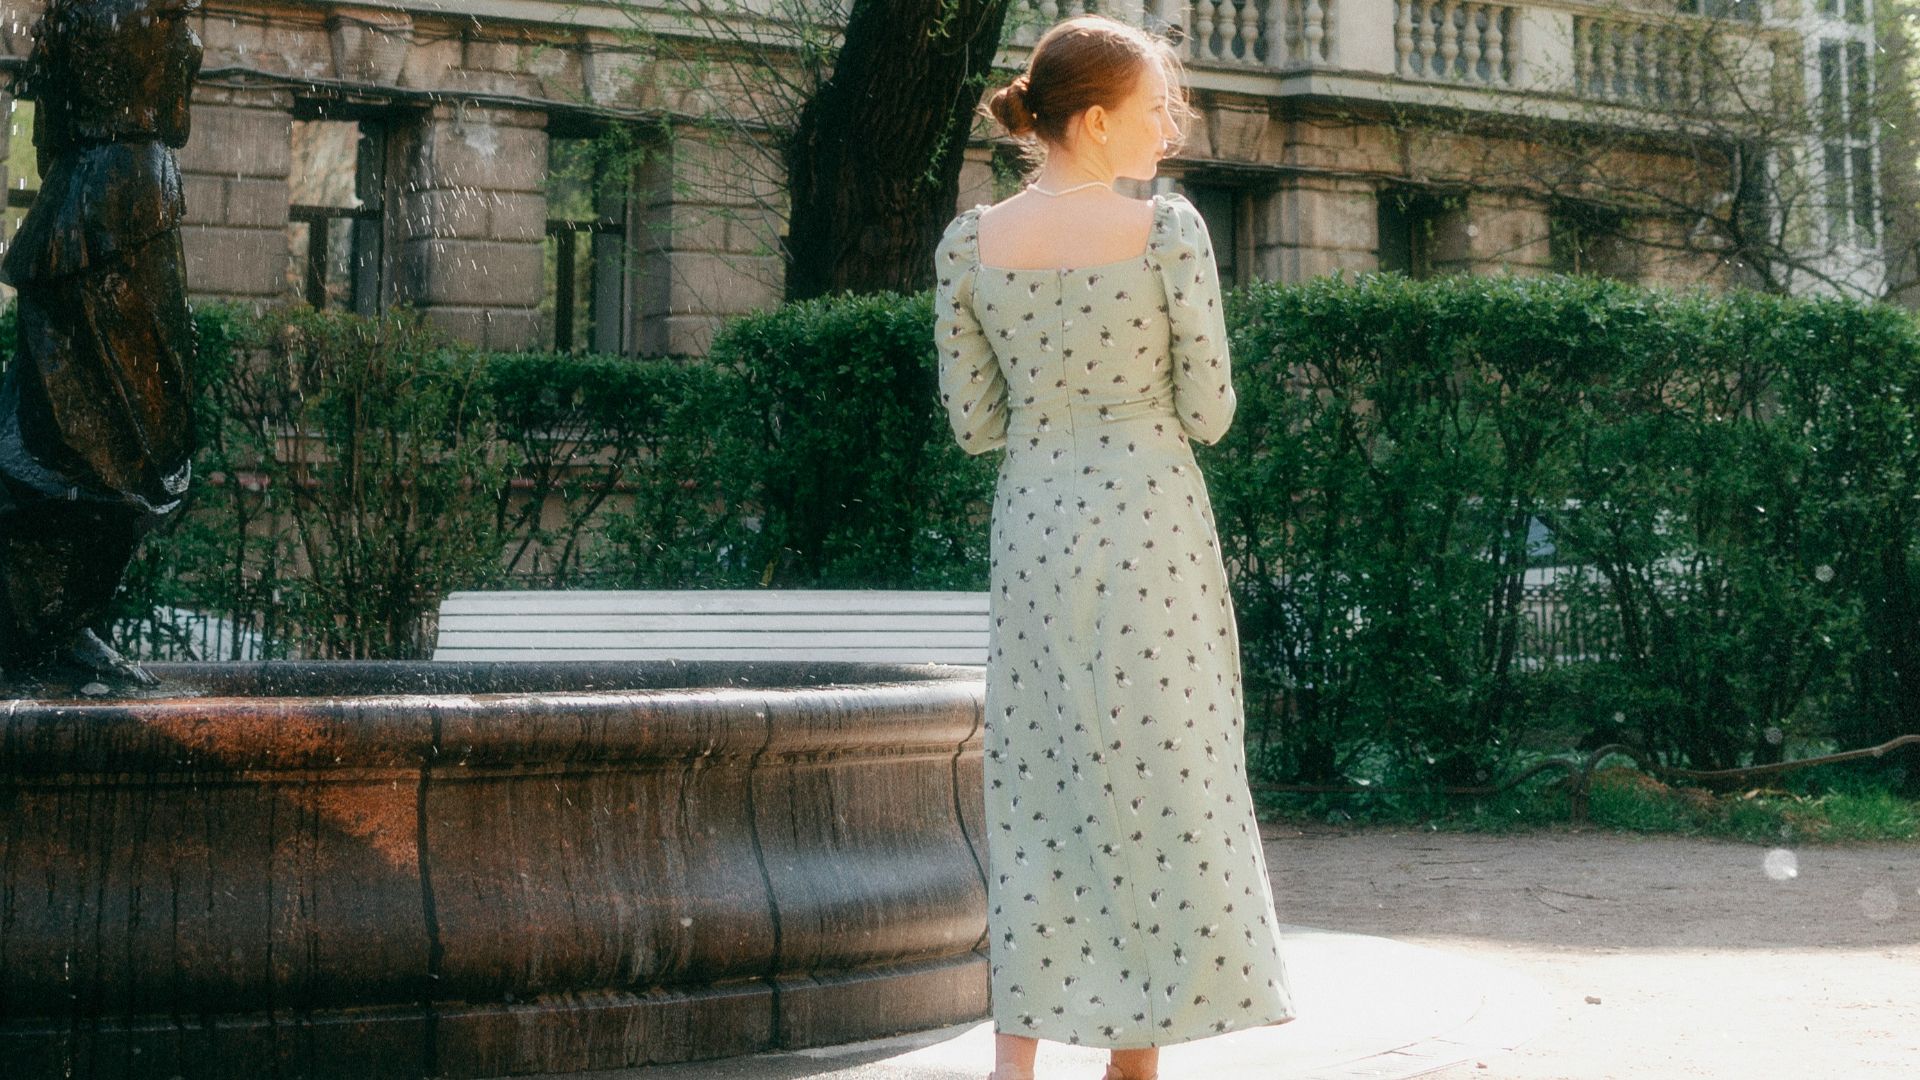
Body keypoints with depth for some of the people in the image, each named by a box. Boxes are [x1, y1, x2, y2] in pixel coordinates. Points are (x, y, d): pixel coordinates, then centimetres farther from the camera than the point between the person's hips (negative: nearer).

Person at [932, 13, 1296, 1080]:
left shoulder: (969, 244, 0)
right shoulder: (1169, 229, -10)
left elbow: (974, 422, 3)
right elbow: (1209, 410, -7)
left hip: (1030, 524, 3)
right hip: (1152, 519, -3)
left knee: (1037, 780, 10)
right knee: (1159, 775, 7)